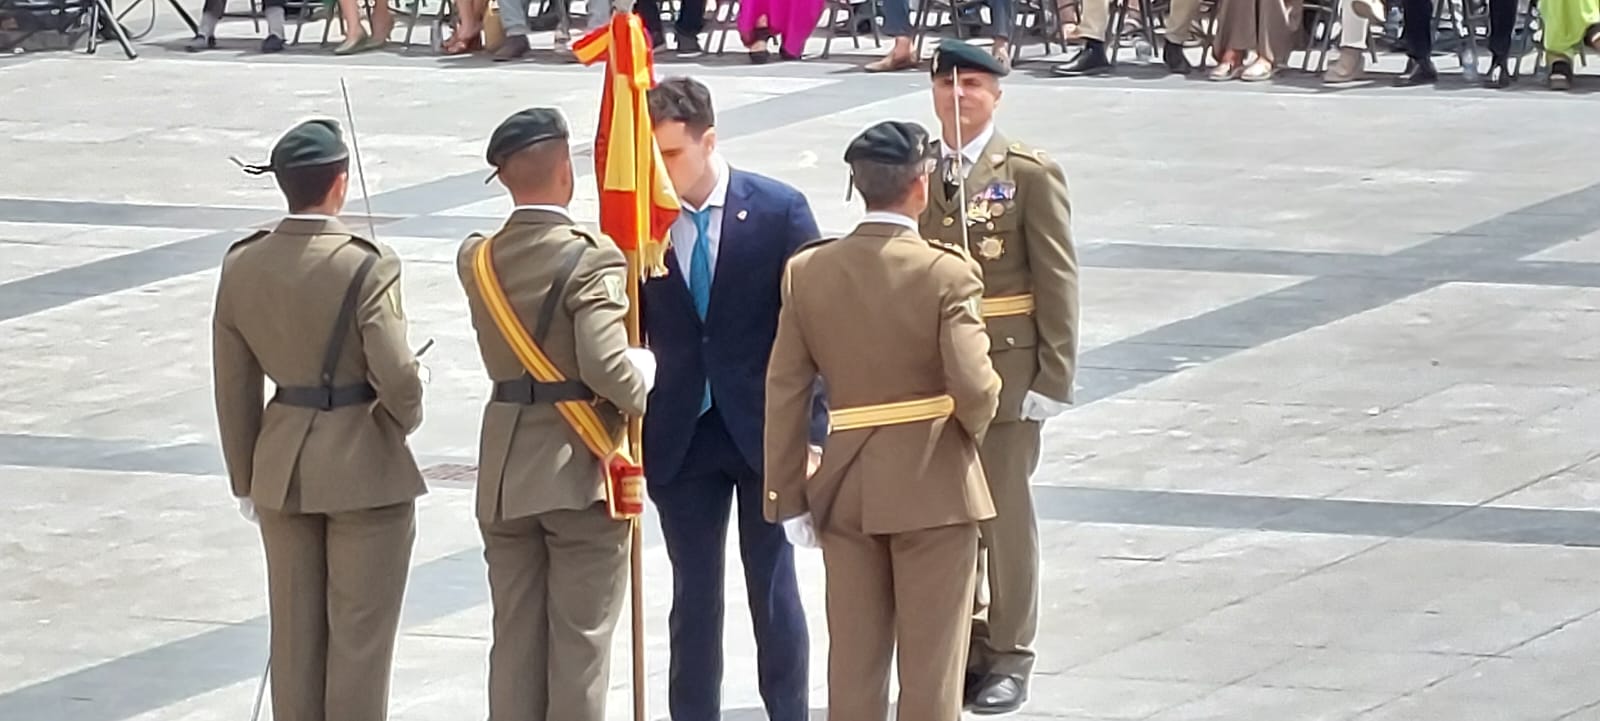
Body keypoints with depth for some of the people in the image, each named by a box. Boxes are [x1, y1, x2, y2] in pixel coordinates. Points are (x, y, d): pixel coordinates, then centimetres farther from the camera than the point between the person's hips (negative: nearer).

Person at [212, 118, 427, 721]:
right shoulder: (366, 266, -18)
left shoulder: (242, 266, -2)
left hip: (283, 469, 5)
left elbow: (233, 386, 5)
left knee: (294, 631, 14)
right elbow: (396, 375, -22)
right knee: (360, 633, 5)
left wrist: (247, 479, 15)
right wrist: (406, 418, 2)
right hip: (365, 466, -5)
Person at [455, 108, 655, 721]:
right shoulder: (591, 259, -17)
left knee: (514, 638, 11)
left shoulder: (477, 260, 2)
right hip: (580, 469, -5)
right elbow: (606, 365, -27)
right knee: (580, 640, 2)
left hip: (505, 474, 5)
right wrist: (641, 381, -5)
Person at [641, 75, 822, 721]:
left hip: (764, 428, -2)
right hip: (682, 438, 2)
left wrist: (810, 431, -8)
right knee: (693, 596, 7)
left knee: (773, 590, 8)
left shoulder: (778, 210, -7)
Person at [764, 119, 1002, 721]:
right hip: (933, 486, -4)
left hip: (845, 488, 4)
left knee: (853, 661, 12)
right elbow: (973, 387, -21)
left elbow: (785, 394, 0)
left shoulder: (808, 271, -2)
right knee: (930, 668, 5)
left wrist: (788, 497, 6)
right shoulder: (946, 272, -14)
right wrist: (974, 426, 2)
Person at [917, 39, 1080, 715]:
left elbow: (1057, 279, -6)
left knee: (1004, 511, 3)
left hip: (1005, 368, -4)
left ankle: (1008, 655, 13)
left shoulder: (1030, 174, -5)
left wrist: (1054, 376, -10)